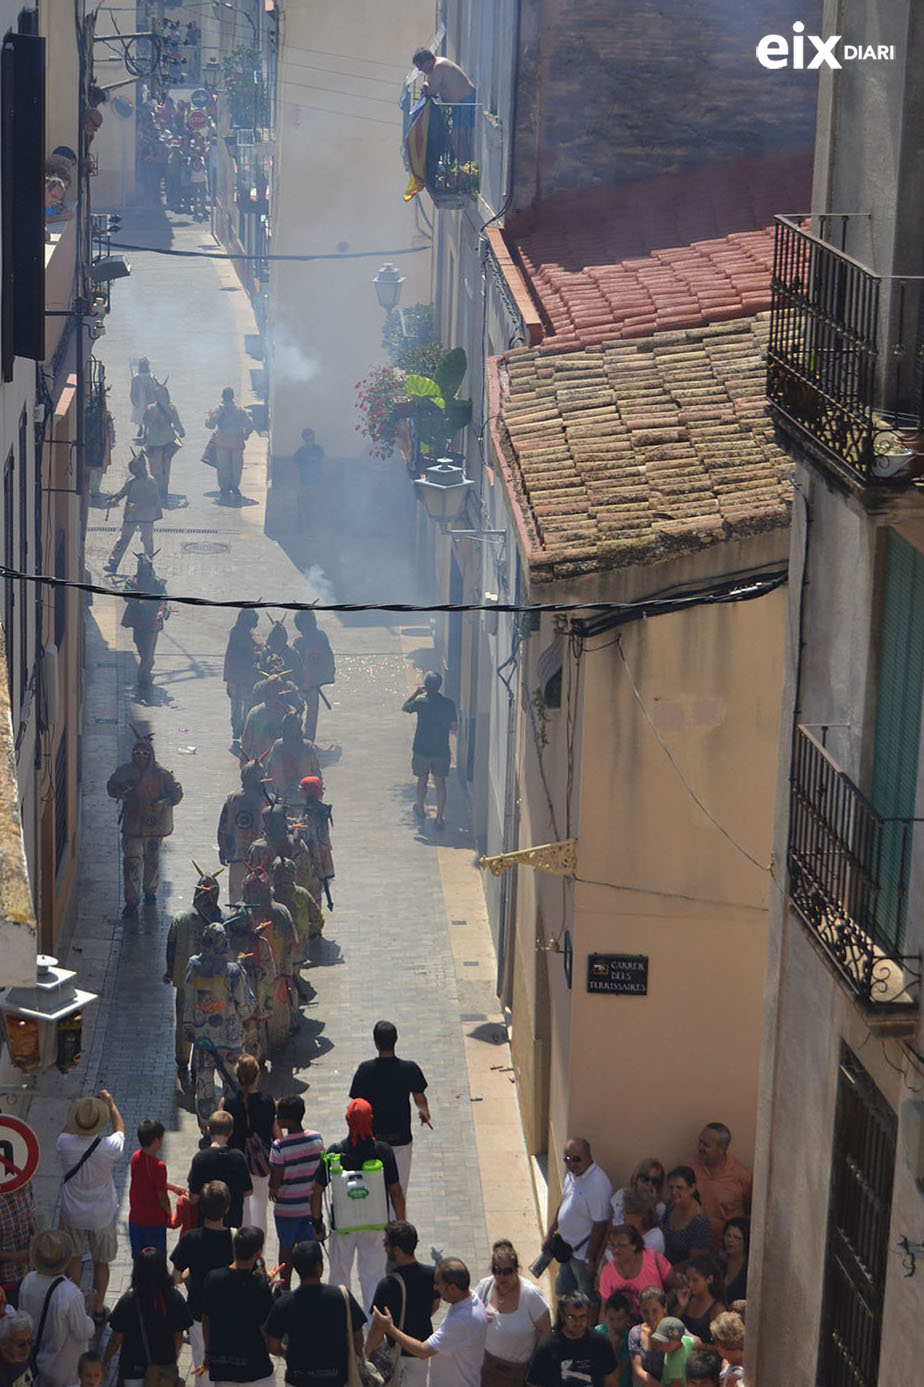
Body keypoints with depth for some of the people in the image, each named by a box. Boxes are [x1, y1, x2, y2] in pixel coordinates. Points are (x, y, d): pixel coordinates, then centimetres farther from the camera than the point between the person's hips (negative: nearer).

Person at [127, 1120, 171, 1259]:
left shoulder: (136, 1157, -4)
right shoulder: (158, 1166, -25)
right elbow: (162, 1197, -18)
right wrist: (169, 1216, -2)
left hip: (135, 1219, 6)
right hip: (155, 1221, -6)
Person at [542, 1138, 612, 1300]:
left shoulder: (598, 1185, -29)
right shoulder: (572, 1174, -1)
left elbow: (600, 1226, -25)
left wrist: (591, 1260, -20)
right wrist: (550, 1233, 19)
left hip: (583, 1254, -9)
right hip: (567, 1249, 9)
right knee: (563, 1293, 23)